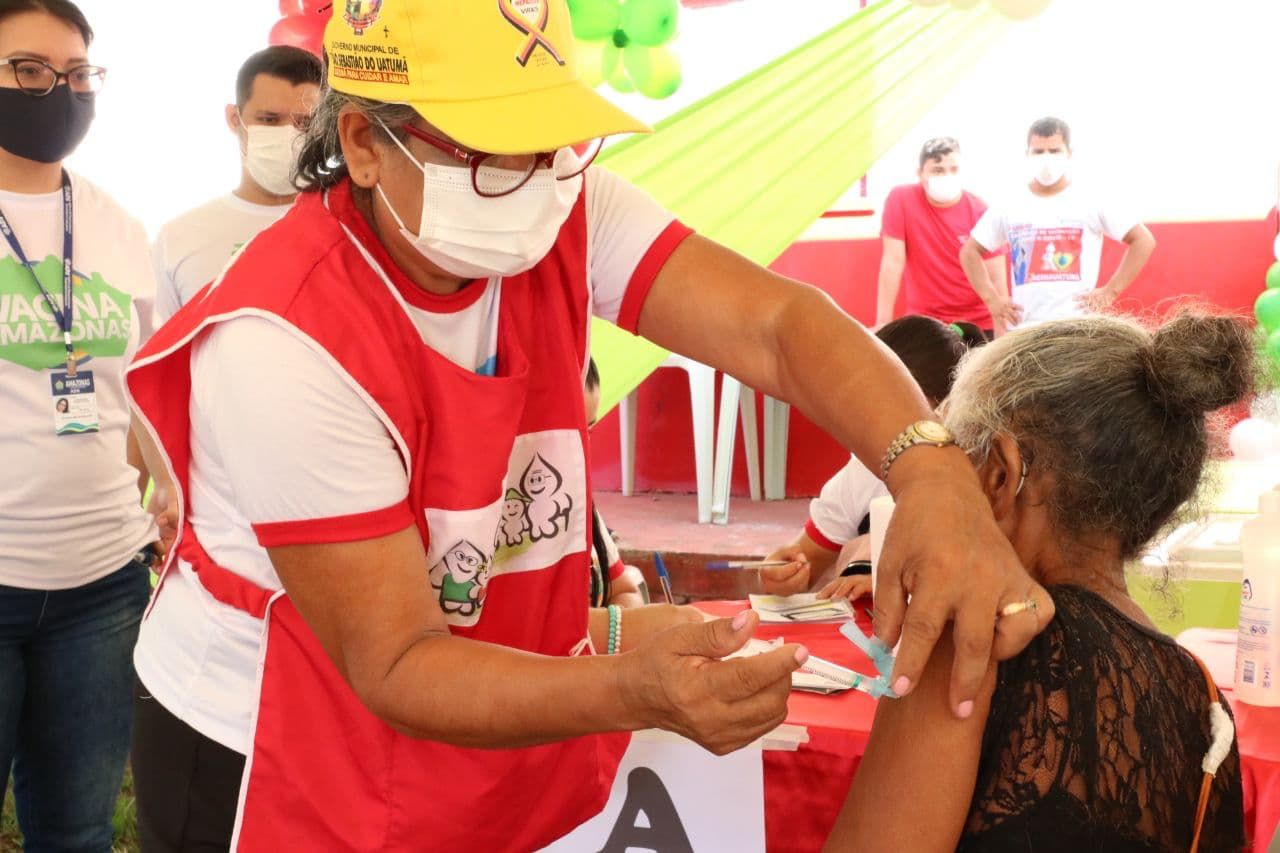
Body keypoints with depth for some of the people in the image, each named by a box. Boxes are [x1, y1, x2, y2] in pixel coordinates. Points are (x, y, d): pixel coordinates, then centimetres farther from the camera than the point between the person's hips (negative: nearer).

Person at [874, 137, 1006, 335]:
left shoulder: (980, 211, -6)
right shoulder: (901, 200, -7)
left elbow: (996, 279, -6)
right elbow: (893, 262, -10)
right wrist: (883, 322, -14)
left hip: (978, 323, 1)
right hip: (925, 322, 0)